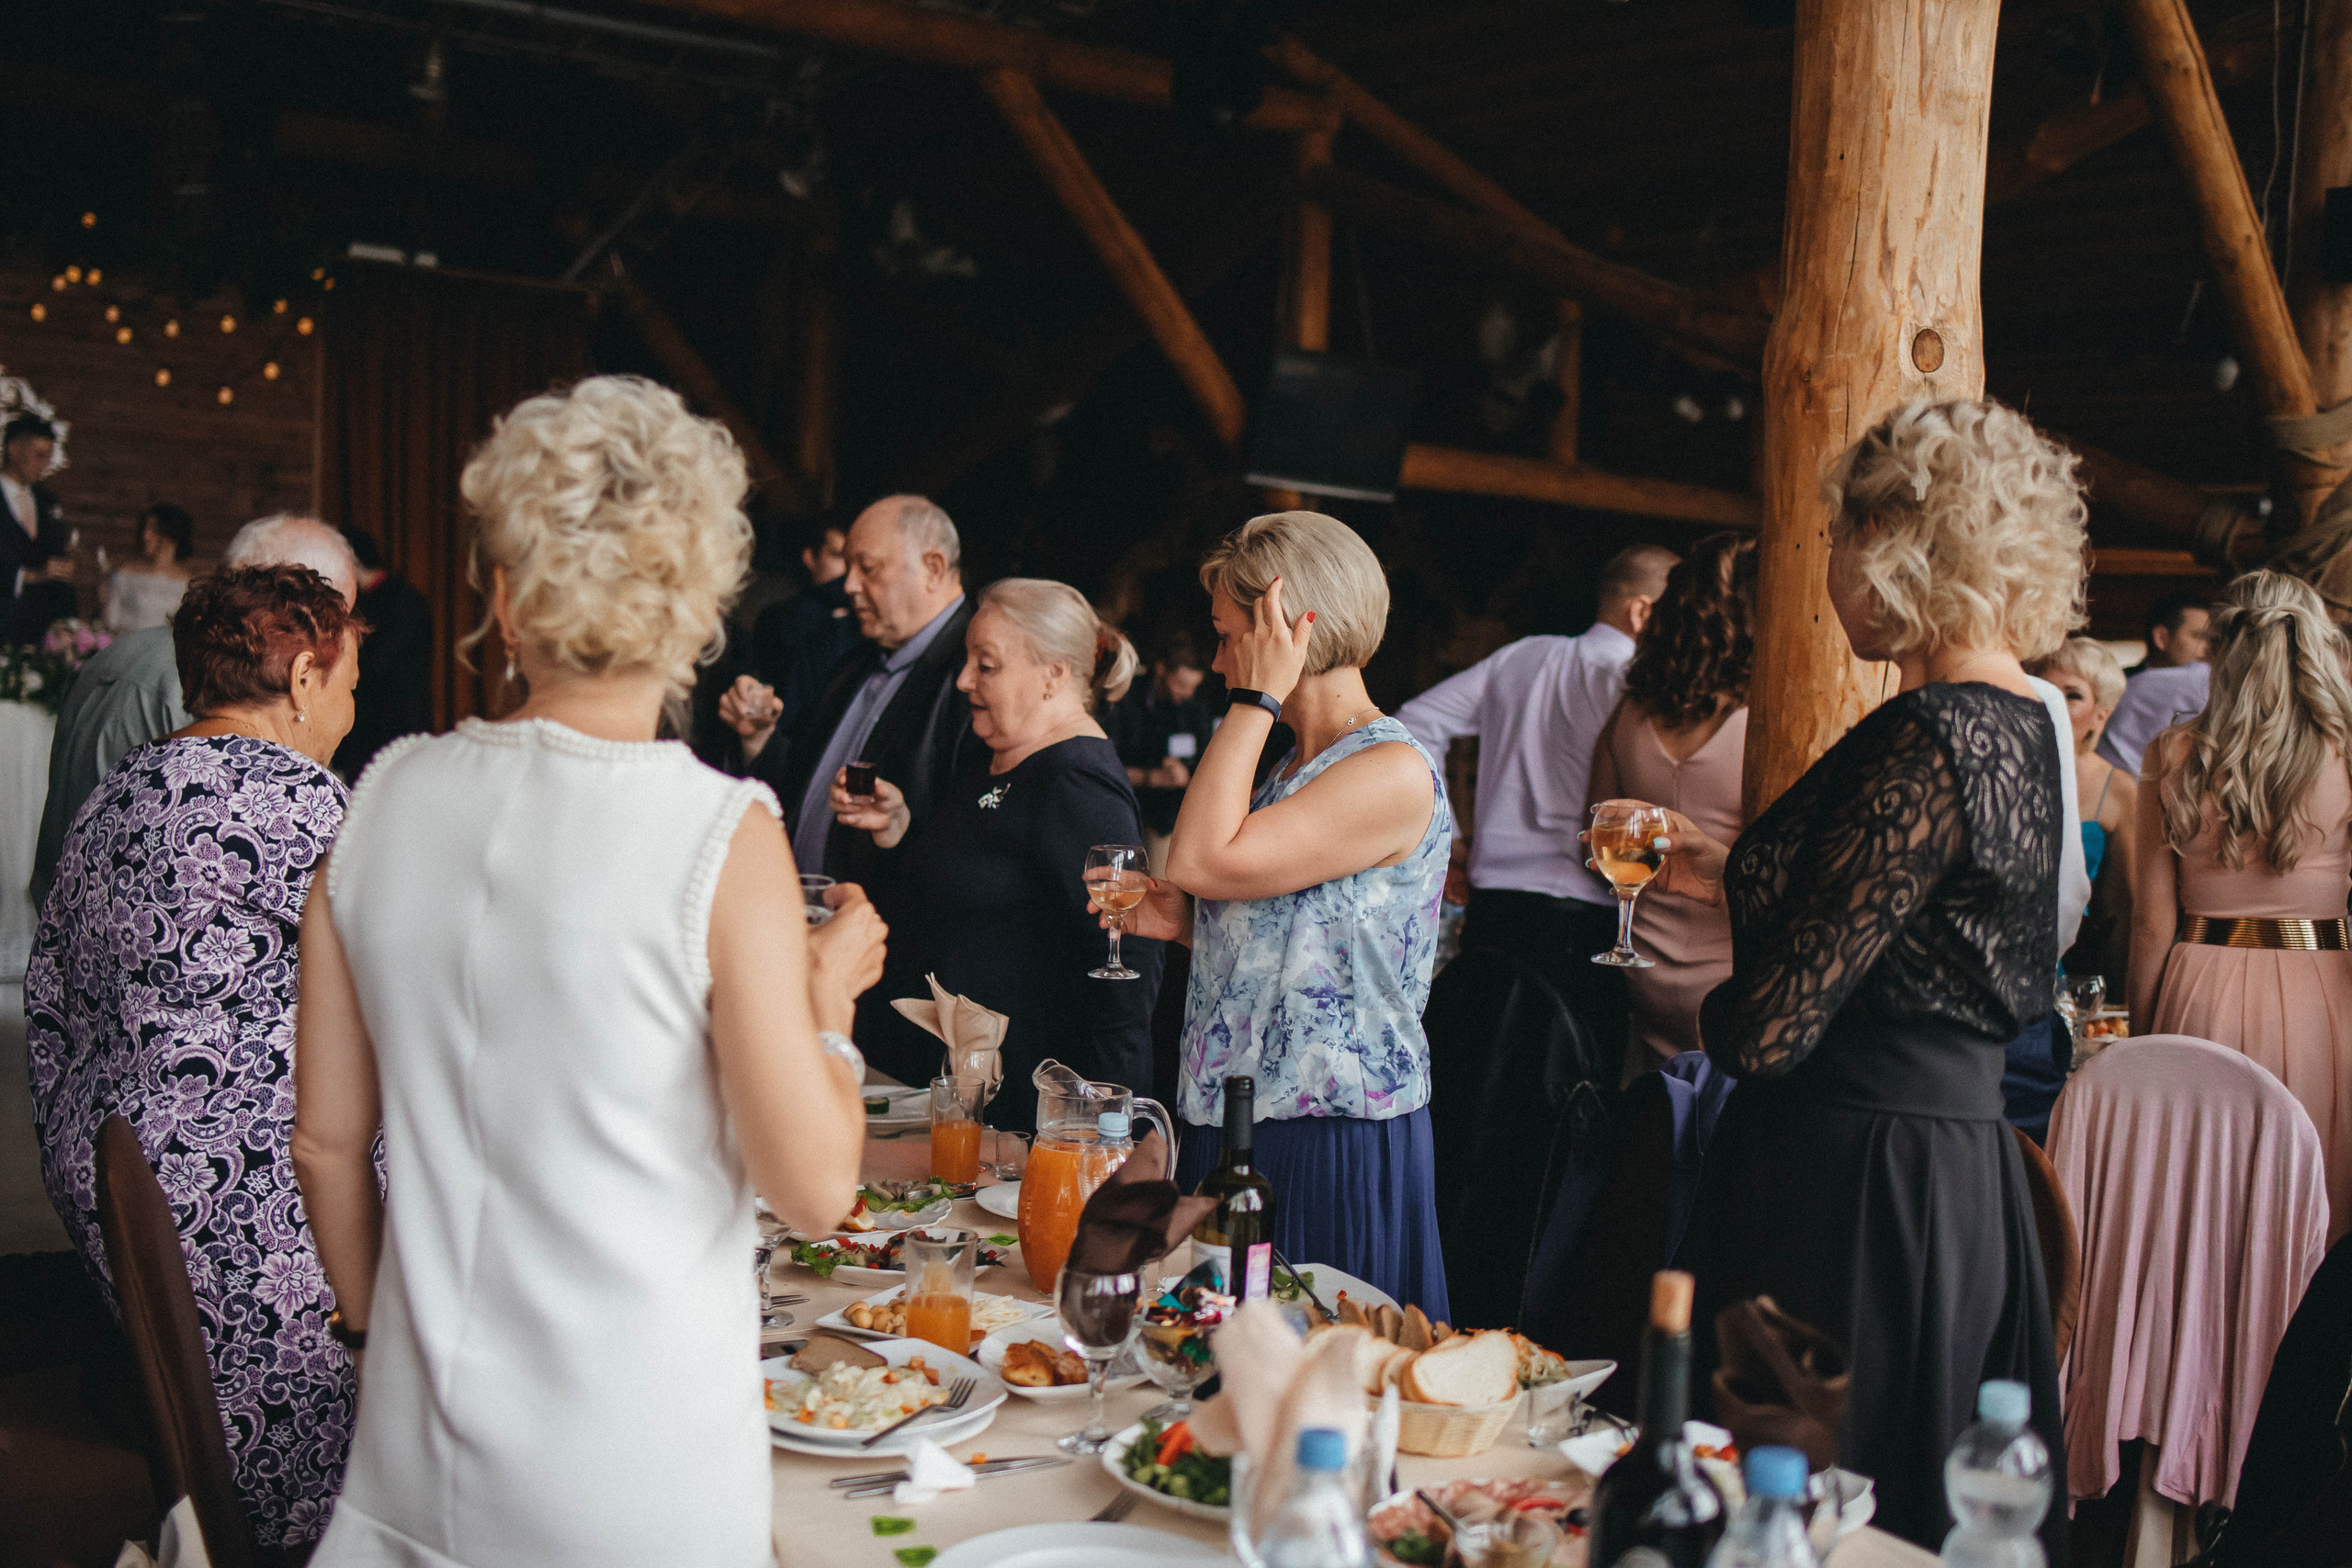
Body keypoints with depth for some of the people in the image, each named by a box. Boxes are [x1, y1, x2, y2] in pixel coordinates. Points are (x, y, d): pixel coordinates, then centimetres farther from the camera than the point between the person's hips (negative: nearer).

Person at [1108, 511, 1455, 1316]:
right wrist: (1185, 924, 4)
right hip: (1235, 1135, 9)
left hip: (1335, 1157, -9)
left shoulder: (1396, 773, -17)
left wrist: (1254, 697, -18)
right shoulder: (1296, 765, 13)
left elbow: (1200, 860, -25)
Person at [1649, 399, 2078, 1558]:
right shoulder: (2021, 721, 9)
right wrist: (1724, 876, 21)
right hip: (1954, 1148, 10)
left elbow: (1776, 1024, -20)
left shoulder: (1936, 736, -21)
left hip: (1860, 1175, -10)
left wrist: (1719, 1017, 2)